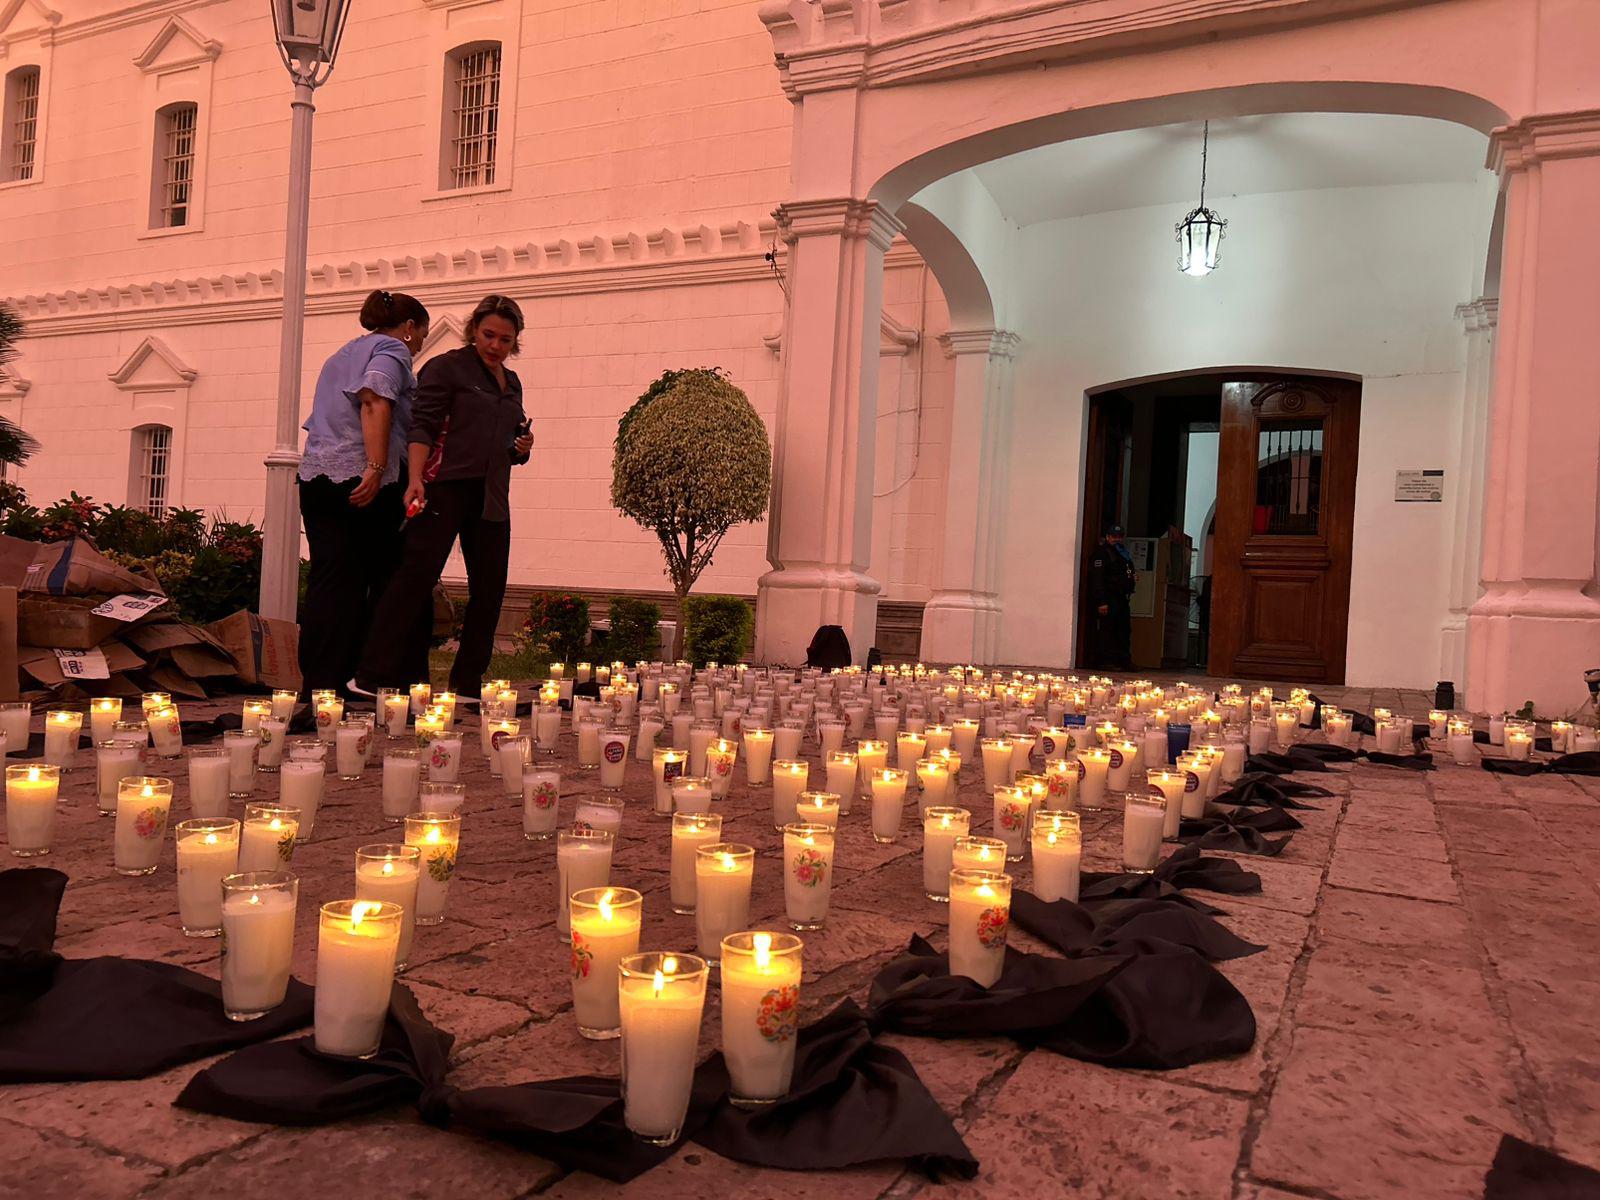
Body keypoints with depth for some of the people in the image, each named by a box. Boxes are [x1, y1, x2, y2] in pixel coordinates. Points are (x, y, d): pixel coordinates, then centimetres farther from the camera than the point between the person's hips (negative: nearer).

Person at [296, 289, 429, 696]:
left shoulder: (342, 354, 29)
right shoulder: (392, 349, 2)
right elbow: (375, 400, -17)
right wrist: (377, 468, -24)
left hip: (315, 475, 8)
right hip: (361, 477, -8)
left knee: (328, 582, 3)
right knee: (384, 585, 0)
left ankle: (315, 687, -1)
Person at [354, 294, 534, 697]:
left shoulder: (511, 383, 22)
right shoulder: (447, 368, 1)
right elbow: (422, 426, -9)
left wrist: (521, 449, 8)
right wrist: (415, 479, -22)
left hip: (491, 498, 7)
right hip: (445, 487, -7)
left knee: (490, 588, 4)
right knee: (416, 576, -12)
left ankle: (466, 684, 12)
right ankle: (372, 676, -10)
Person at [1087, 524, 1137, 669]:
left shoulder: (1122, 553, 21)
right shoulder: (1101, 553, -7)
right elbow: (1097, 579, -16)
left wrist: (1133, 577, 8)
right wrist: (1101, 602, -24)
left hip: (1121, 598, 9)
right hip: (1108, 600, -9)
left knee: (1124, 630, 10)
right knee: (1105, 631, -8)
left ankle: (1124, 661, 15)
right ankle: (1103, 662, -6)